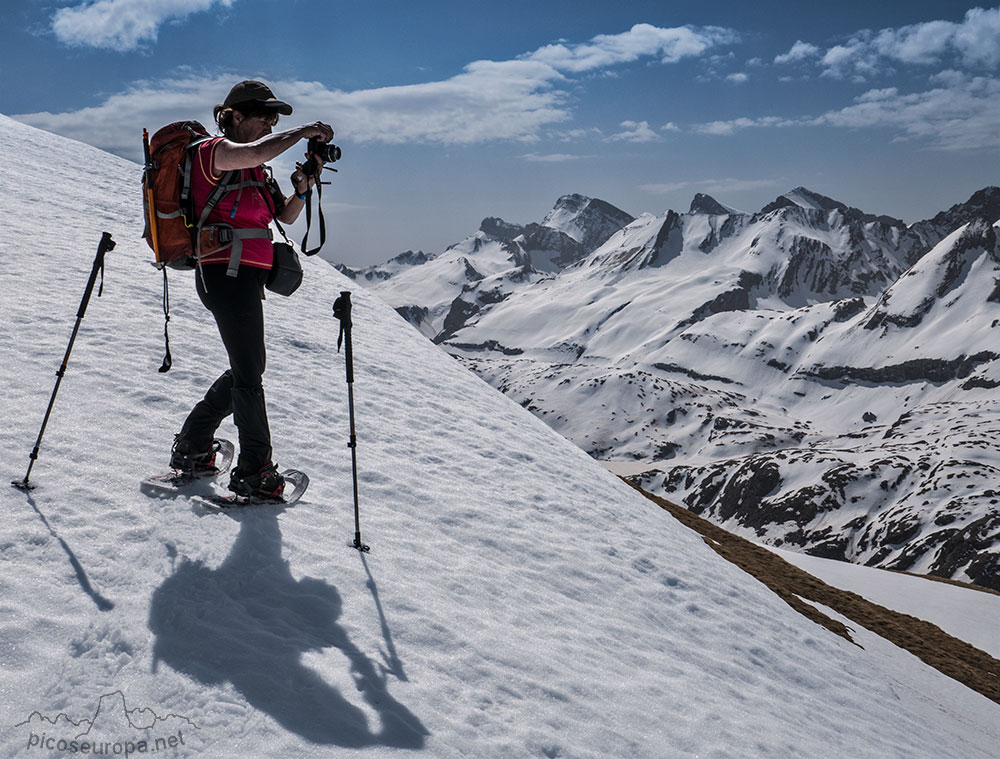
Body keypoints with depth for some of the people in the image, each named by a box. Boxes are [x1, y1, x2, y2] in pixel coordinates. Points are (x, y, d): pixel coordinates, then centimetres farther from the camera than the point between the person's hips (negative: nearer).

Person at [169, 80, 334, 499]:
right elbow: (256, 152, -31)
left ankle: (191, 447, 28)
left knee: (248, 368, 16)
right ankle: (254, 471, 4)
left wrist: (302, 190, -2)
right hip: (227, 273, -9)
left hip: (246, 276, 9)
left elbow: (285, 216, 17)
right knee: (248, 370, -5)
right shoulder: (215, 152, -8)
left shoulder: (255, 169, 19)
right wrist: (302, 131, -20)